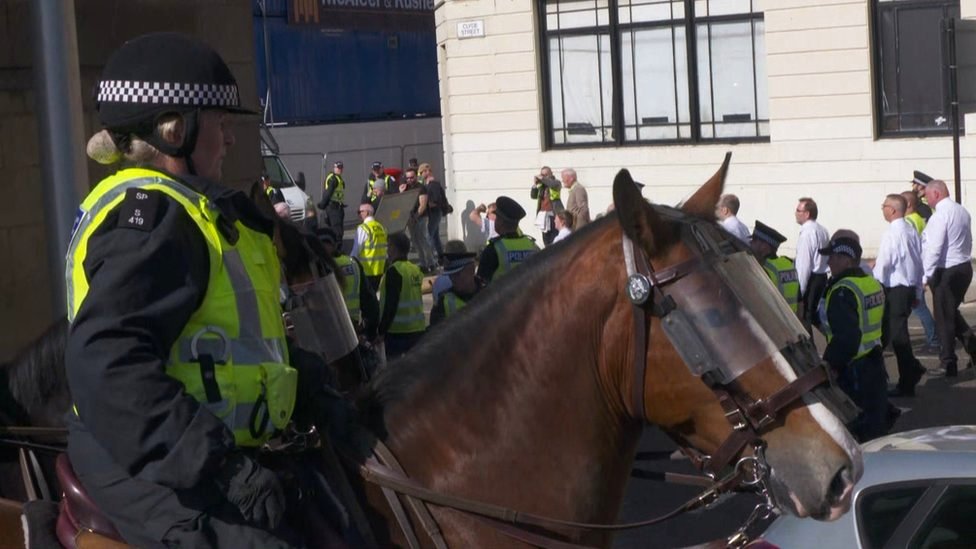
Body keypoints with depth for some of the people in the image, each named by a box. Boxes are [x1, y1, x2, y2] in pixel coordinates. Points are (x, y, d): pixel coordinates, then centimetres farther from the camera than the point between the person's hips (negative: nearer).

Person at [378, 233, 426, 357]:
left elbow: (390, 304, -17)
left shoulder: (394, 271, -14)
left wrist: (381, 331, -12)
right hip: (417, 328, 8)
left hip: (397, 330, -8)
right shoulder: (416, 270, 9)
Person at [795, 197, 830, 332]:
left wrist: (800, 291, -17)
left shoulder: (807, 233, -16)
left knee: (805, 317, -5)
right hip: (822, 276, 9)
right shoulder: (822, 230, 11)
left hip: (811, 278, -9)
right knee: (815, 313, 17)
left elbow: (804, 265, -19)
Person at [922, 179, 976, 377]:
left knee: (944, 318, 1)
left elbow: (934, 249, -21)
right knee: (952, 313, 22)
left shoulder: (940, 215, -18)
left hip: (946, 272, -9)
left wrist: (925, 276, -16)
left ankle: (948, 365, 7)